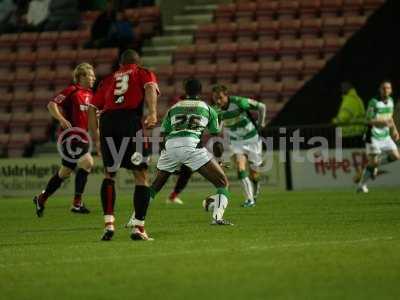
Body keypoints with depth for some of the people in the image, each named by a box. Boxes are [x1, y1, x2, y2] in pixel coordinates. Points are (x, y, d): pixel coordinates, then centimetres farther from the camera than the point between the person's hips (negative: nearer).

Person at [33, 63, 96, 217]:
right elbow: (52, 105, -15)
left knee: (65, 172, 17)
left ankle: (41, 199, 34)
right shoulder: (72, 91, -10)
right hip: (70, 136, -9)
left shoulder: (89, 94, 14)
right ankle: (77, 203, -19)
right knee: (87, 162, -24)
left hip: (82, 137, 9)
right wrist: (61, 119, -28)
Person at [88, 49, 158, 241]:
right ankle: (138, 228, -1)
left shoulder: (108, 80, 30)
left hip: (107, 121, 3)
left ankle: (108, 223, 9)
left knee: (109, 174, 19)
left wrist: (96, 138, 22)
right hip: (132, 120, -3)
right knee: (141, 176, 6)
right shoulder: (143, 73, 22)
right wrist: (153, 113, -18)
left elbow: (92, 109, 20)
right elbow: (150, 88, -3)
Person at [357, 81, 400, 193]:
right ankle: (361, 185, 4)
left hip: (385, 135, 6)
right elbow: (369, 120, -15)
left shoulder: (390, 100, 7)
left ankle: (376, 164, 20)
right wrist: (382, 122, -30)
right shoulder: (374, 102, -14)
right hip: (373, 136, -6)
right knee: (372, 161, -9)